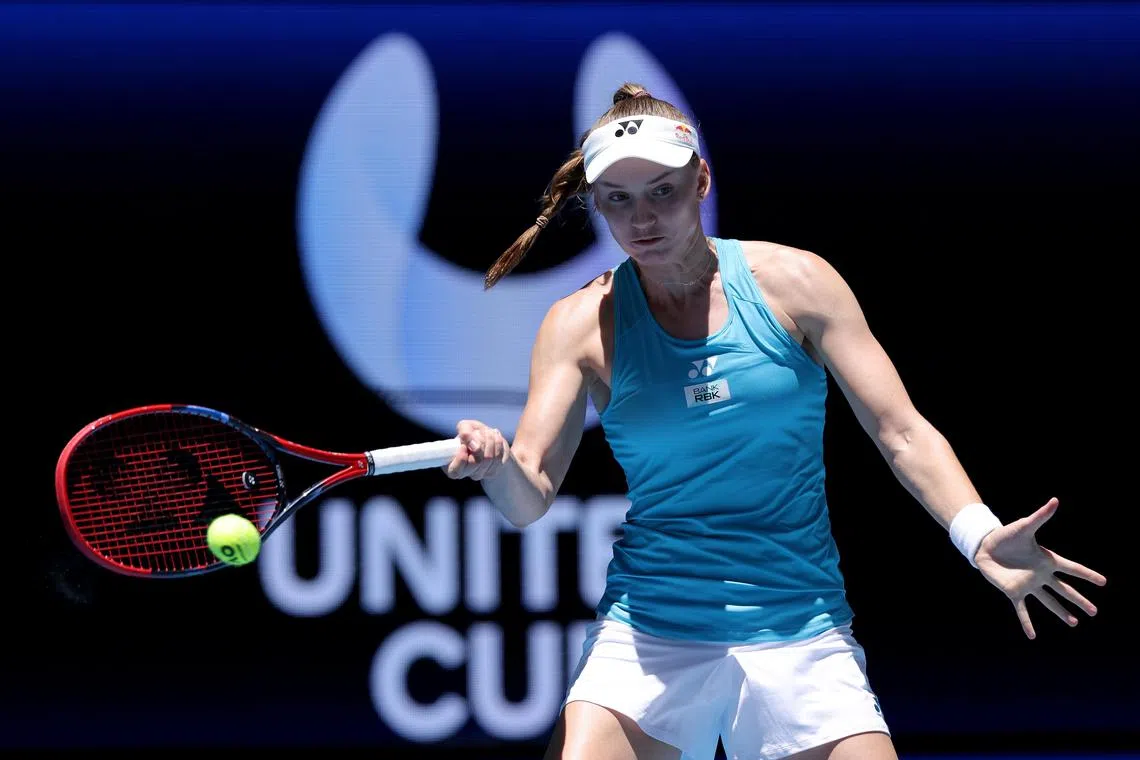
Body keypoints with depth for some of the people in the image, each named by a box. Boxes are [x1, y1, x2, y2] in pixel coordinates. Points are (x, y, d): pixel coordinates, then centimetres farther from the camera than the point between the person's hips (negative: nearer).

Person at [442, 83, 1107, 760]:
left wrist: (978, 535, -20)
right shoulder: (581, 324, 2)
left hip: (800, 632, 0)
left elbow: (902, 435, -3)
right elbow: (531, 498, -3)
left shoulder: (795, 283, -1)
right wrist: (499, 466, -27)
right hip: (649, 634, 0)